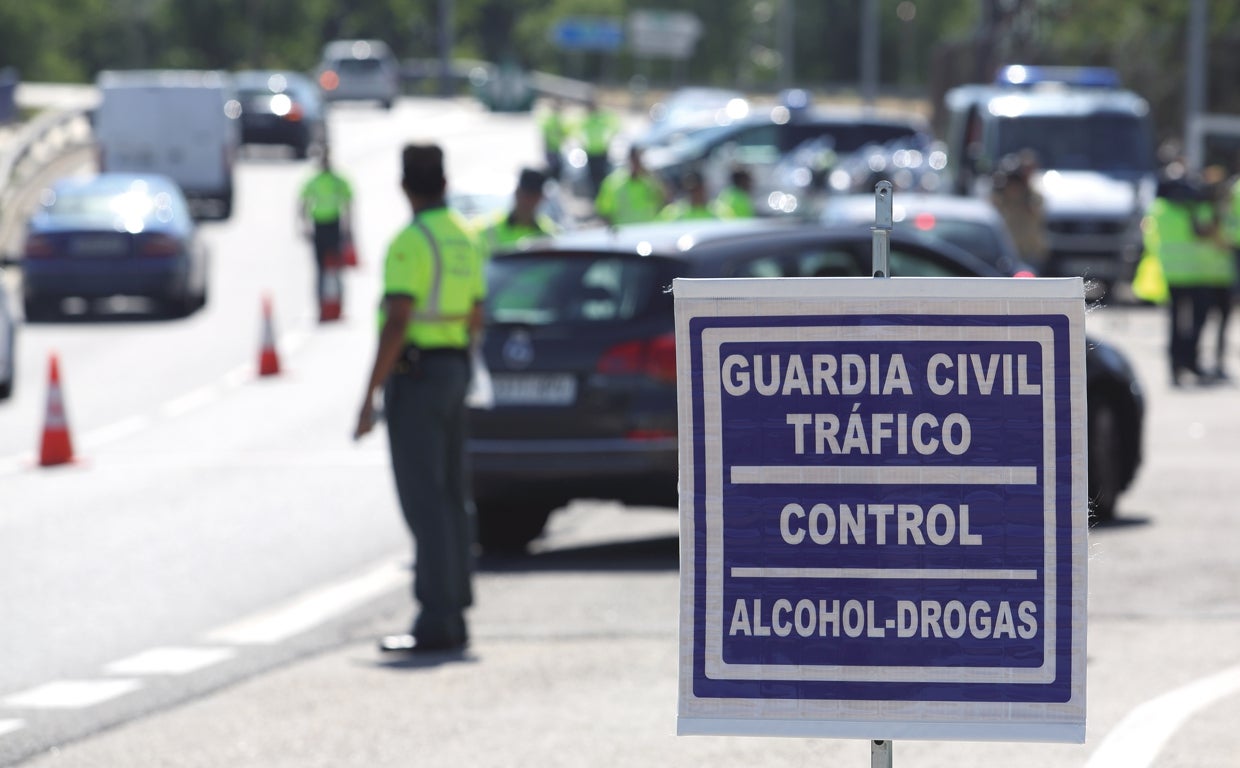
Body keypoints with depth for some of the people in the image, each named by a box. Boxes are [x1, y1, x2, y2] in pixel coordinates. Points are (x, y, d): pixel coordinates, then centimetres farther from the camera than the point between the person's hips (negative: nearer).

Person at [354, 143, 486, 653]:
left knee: (423, 501, -9)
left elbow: (396, 324, -21)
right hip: (455, 371, 9)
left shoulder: (411, 242, -16)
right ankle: (454, 616, 13)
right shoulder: (465, 238, 11)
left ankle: (435, 622, -12)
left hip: (413, 376, -9)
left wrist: (369, 399, -20)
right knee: (449, 498, 11)